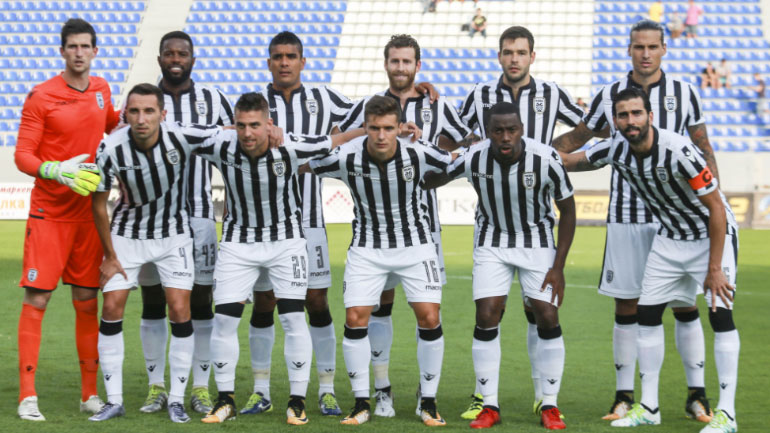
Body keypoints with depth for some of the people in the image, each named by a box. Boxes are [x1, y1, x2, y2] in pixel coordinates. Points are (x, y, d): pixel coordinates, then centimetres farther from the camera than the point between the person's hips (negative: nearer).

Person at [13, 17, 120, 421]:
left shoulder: (101, 89, 8)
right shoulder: (41, 96, -7)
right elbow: (23, 156, -8)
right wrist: (57, 171, -25)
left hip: (88, 211, 5)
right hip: (49, 213, -5)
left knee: (87, 301, 8)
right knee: (36, 299, -7)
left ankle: (90, 393, 15)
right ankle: (27, 397, -4)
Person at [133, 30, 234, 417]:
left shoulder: (212, 100, 5)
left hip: (198, 214, 0)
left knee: (200, 300, 1)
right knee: (152, 299, 3)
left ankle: (201, 388, 8)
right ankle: (156, 387, 11)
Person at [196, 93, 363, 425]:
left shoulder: (291, 147, -21)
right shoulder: (221, 146, -18)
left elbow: (339, 140, -6)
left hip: (286, 240, -1)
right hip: (238, 242, 1)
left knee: (293, 319, -7)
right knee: (224, 319, -4)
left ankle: (297, 401, 4)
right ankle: (225, 400, 10)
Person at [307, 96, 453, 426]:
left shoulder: (419, 154, -18)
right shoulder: (346, 158, -18)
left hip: (415, 244, 0)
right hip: (367, 247, 0)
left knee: (429, 318, -10)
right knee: (355, 319, -9)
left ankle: (428, 403, 6)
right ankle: (361, 403, 6)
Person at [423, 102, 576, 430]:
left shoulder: (545, 159, -23)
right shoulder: (473, 159, -21)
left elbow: (567, 210, -9)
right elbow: (432, 180, 0)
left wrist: (558, 266, -10)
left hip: (537, 242, -1)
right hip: (491, 242, 1)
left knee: (547, 318, -8)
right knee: (486, 316, -10)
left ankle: (550, 406, 5)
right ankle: (490, 406, 2)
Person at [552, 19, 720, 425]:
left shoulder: (685, 93, 2)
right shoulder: (609, 96, 3)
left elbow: (703, 149, 10)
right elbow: (576, 138, 15)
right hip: (625, 216, 1)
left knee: (684, 302, -1)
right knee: (627, 304, 2)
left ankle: (696, 394, 8)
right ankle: (624, 395, 10)